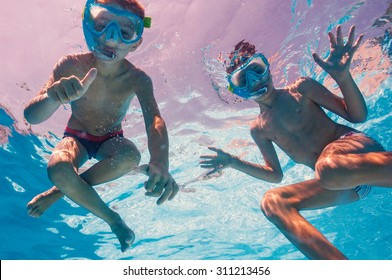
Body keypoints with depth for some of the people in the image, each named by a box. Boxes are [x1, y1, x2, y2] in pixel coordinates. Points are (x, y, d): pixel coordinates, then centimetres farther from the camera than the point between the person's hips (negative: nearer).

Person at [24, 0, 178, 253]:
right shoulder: (71, 66, -22)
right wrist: (53, 97, -54)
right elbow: (31, 117, -29)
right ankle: (113, 220, -11)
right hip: (76, 137, 0)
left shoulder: (138, 79, -21)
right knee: (58, 168, -34)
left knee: (130, 156, -35)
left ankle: (58, 192, -12)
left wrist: (160, 163, -60)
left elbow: (155, 120, -37)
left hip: (111, 141, 1)